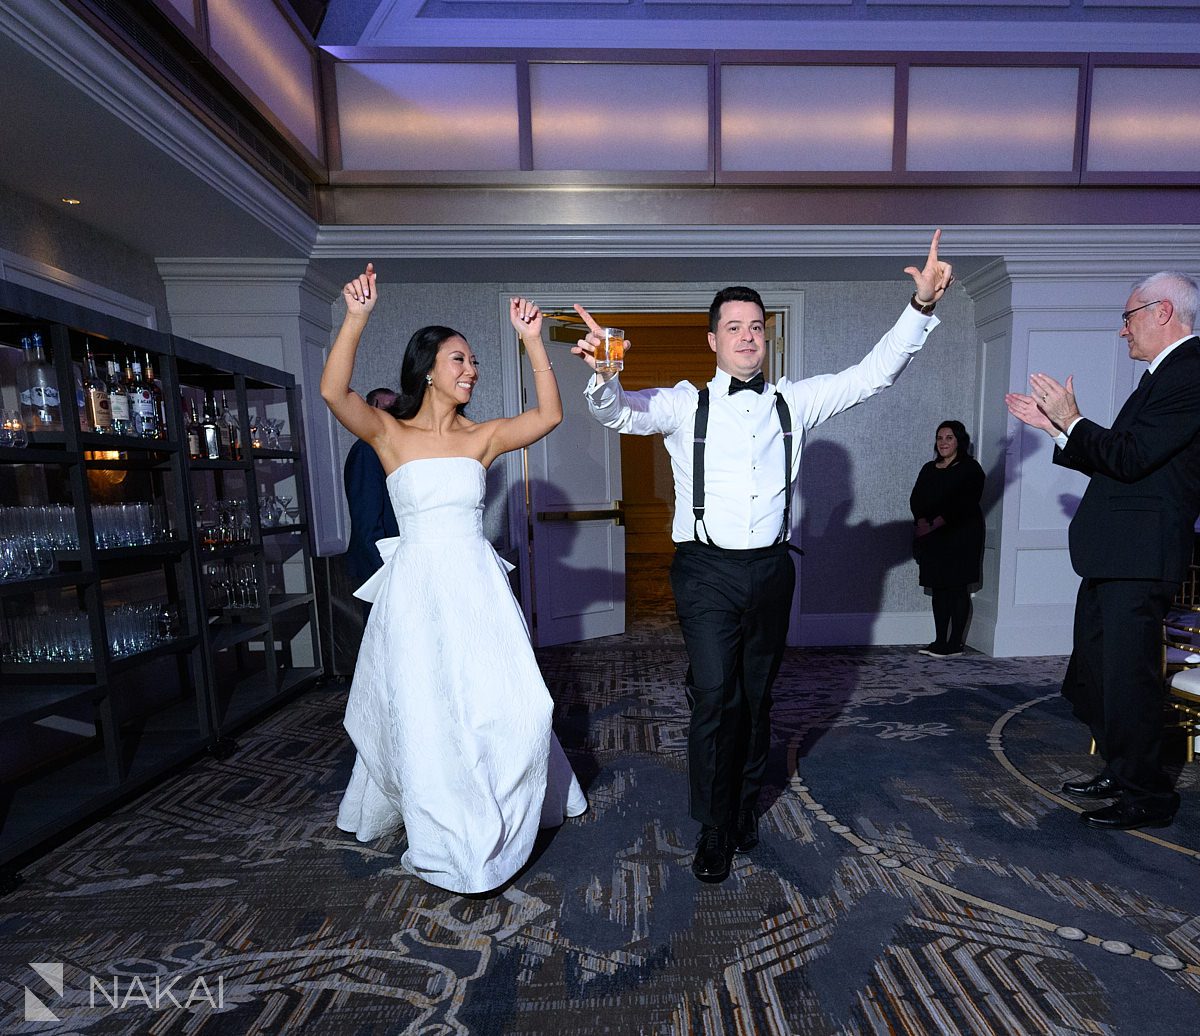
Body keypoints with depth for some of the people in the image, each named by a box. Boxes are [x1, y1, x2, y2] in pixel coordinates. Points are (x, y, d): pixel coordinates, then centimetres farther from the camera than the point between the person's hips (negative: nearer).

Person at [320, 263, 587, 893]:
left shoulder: (482, 436, 7)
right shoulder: (388, 433, 0)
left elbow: (549, 415, -4)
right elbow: (333, 393, -17)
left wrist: (532, 341, -9)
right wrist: (357, 317, -24)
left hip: (478, 585, 3)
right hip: (417, 585, -2)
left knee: (510, 705, 5)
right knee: (424, 715, 6)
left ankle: (502, 821, 35)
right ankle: (449, 846, 33)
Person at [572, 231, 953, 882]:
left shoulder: (792, 404, 9)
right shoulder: (685, 404, 0)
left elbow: (872, 374, 7)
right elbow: (618, 412, -13)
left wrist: (920, 308, -4)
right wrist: (604, 376, -34)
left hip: (771, 570, 4)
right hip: (707, 571, -3)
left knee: (757, 696, 15)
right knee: (714, 697, -8)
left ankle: (744, 811, 38)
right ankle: (713, 831, 15)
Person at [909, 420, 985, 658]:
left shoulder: (970, 468, -2)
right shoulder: (929, 469, 16)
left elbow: (964, 504, -13)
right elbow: (916, 499, 6)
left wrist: (935, 524, -20)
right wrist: (922, 522, -12)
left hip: (961, 535, -5)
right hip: (933, 538, 5)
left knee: (957, 589, -2)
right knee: (938, 589, 7)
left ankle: (955, 644, 3)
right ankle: (940, 641, 13)